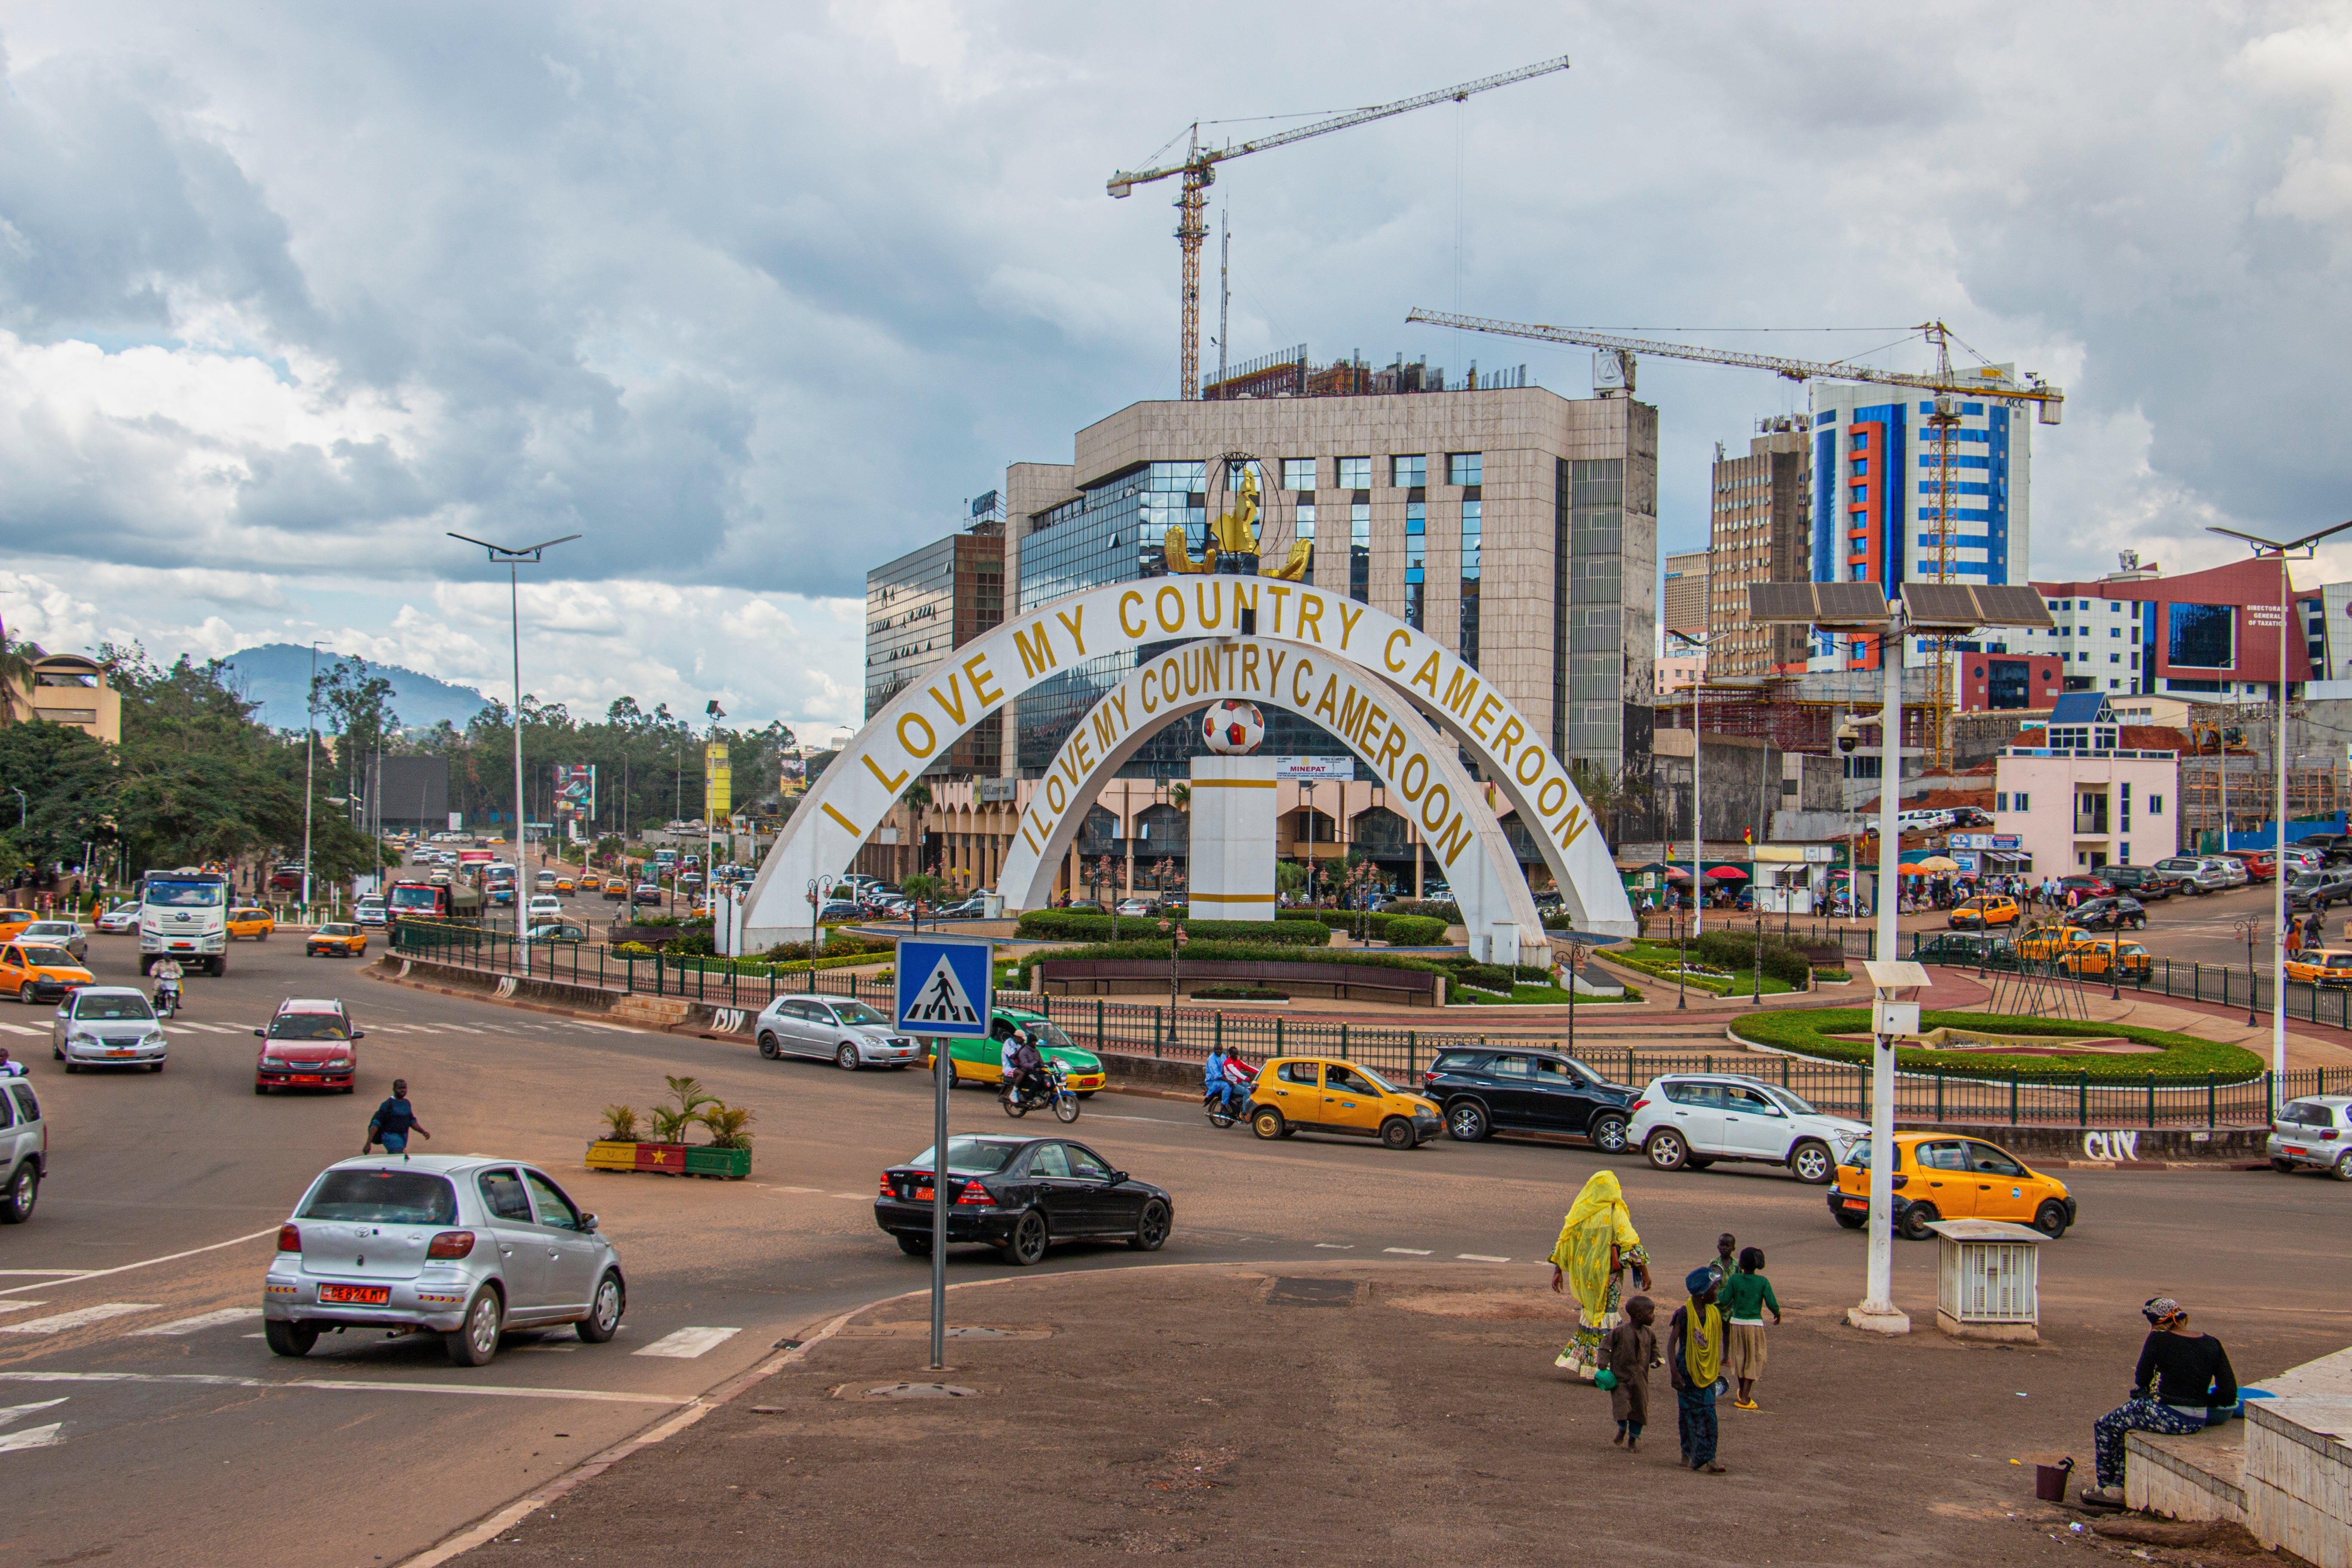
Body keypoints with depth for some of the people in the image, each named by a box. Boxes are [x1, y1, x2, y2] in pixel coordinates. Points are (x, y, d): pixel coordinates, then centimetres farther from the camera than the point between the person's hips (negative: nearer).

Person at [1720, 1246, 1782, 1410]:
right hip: (1755, 1324, -2)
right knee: (1753, 1360, 6)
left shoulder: (1734, 1280, -9)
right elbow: (1772, 1303, -10)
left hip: (1737, 1323, 2)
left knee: (1739, 1358, 18)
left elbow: (1725, 1301, -6)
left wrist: (1718, 1294, 15)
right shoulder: (1763, 1282, -10)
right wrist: (1777, 1314, 10)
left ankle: (1743, 1392, 34)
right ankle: (1745, 1398, 0)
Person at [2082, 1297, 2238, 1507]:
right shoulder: (2212, 1344, 2)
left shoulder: (2159, 1340, -12)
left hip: (2167, 1418, -7)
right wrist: (2199, 1400, 15)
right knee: (2125, 1419, 30)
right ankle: (2120, 1486, 34)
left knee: (2104, 1427, 18)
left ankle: (2105, 1488, 31)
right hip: (2199, 1422, 7)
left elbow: (2141, 1380, -1)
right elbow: (2229, 1394, 0)